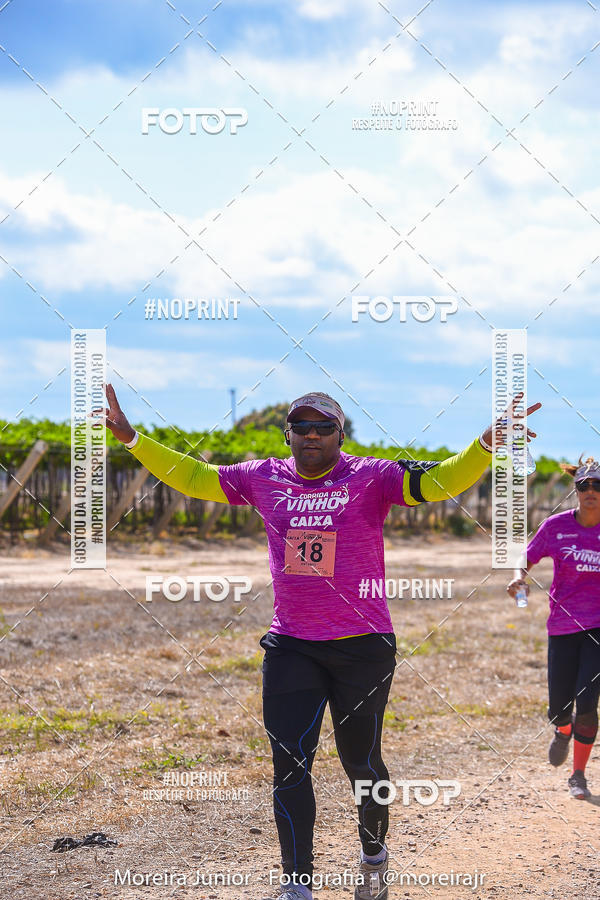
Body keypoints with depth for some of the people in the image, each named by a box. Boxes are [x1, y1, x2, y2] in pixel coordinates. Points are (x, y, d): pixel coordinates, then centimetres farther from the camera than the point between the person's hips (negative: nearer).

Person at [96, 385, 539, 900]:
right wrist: (132, 439, 4)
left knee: (361, 761, 9)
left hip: (363, 645, -2)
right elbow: (191, 476, 12)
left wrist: (489, 441, -33)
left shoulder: (370, 479, -6)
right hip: (291, 646, 2)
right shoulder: (265, 479, 5)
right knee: (290, 762, -6)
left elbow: (442, 481, -17)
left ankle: (374, 854, 36)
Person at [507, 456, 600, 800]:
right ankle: (564, 732, 41)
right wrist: (519, 578, -15)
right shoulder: (556, 526, -3)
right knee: (559, 710, 2)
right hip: (562, 626, 1)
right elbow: (526, 560, 6)